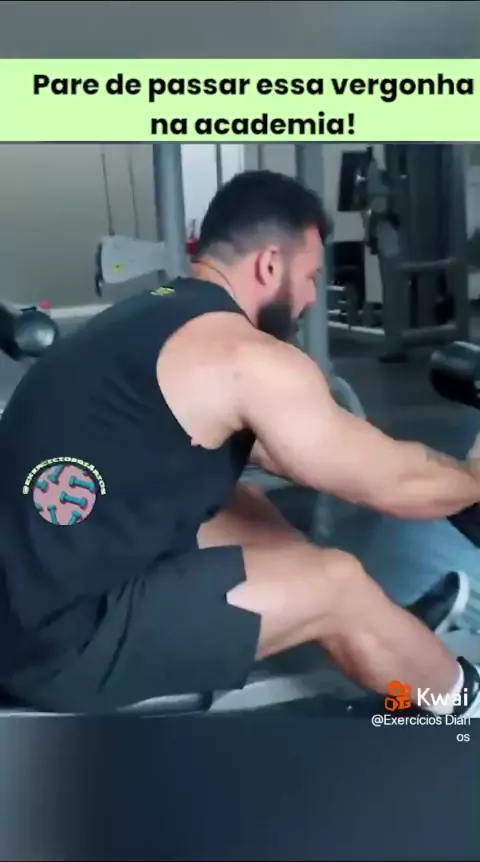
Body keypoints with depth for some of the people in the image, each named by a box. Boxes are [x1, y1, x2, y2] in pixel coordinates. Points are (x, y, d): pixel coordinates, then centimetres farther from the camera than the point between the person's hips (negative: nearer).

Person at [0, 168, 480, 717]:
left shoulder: (156, 317, 13)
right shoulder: (245, 356, -16)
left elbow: (265, 447, 25)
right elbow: (392, 483, -8)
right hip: (61, 639, -9)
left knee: (244, 511, 21)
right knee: (339, 586, -4)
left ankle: (393, 634, 34)